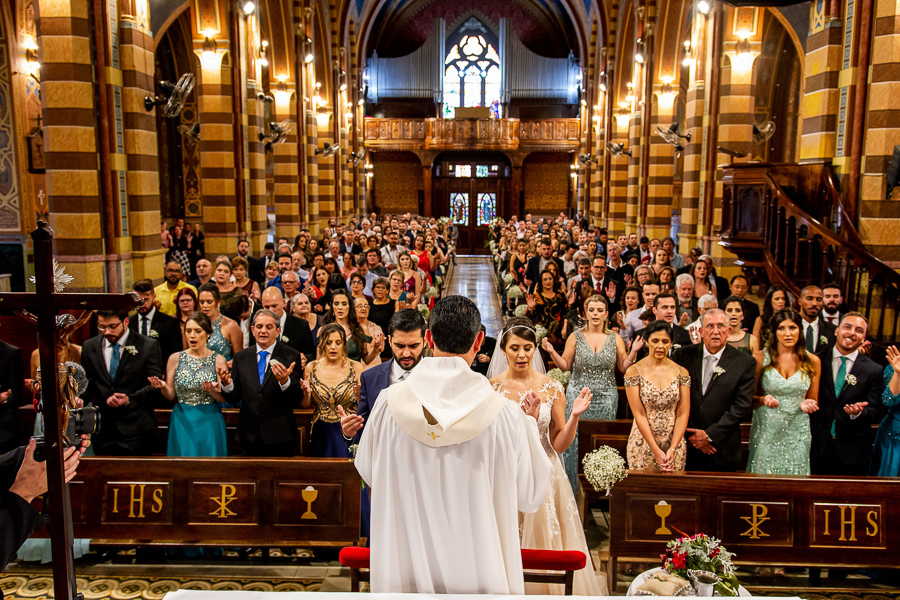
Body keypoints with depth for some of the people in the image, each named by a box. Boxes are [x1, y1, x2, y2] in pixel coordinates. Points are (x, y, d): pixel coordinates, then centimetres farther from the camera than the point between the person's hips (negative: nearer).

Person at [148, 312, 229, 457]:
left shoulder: (218, 360, 0)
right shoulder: (175, 358, 4)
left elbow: (224, 398, -4)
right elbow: (170, 396, 5)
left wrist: (212, 390, -23)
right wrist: (163, 387, -15)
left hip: (209, 422, -1)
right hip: (182, 422, 1)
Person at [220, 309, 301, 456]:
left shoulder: (291, 356, -4)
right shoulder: (241, 357, 6)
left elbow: (297, 399, -10)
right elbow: (233, 399, 4)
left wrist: (285, 381, -29)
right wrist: (227, 384, -16)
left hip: (279, 435, -2)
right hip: (249, 435, 3)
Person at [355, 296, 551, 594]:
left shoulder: (390, 402, -12)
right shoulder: (504, 413, -17)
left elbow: (367, 470, 6)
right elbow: (529, 497, -5)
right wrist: (530, 424, 6)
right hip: (479, 570, -1)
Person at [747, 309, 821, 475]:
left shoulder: (812, 361, 4)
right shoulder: (760, 358, -2)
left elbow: (813, 401, 14)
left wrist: (807, 404, -8)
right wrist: (763, 400, -17)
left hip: (797, 432, 2)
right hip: (766, 430, -1)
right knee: (763, 474, 0)